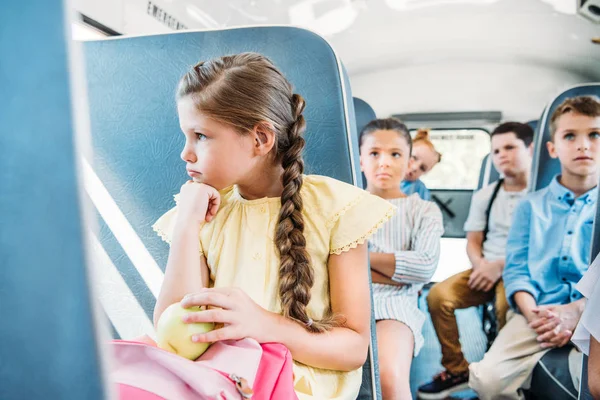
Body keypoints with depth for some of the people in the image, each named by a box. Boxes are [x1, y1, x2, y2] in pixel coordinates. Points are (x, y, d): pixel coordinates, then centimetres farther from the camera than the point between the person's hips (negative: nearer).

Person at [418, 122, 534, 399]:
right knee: (438, 295, -18)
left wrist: (501, 265, -19)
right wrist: (480, 266, -9)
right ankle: (457, 370, -4)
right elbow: (473, 241, 12)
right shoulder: (485, 195, 14)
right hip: (487, 270, 5)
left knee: (507, 304, -36)